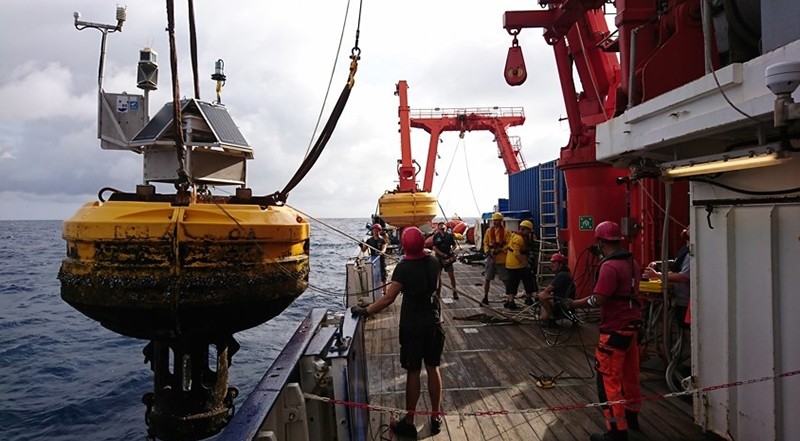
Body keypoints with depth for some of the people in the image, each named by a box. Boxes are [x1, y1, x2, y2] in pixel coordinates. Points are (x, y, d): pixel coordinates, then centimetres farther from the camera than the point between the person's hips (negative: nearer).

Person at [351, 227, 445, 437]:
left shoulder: (404, 267, -18)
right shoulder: (433, 262, -2)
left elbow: (388, 298, -22)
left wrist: (365, 311, -15)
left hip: (412, 326, -5)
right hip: (434, 323, 5)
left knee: (413, 372, 3)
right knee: (433, 369, 13)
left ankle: (409, 422, 14)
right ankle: (436, 418, 22)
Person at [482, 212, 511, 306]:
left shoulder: (506, 232, -4)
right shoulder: (489, 231, 7)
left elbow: (509, 244, -8)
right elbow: (485, 243, 8)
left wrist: (499, 250, -19)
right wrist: (487, 251, -9)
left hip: (501, 259, -3)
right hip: (491, 258, 4)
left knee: (505, 279, 2)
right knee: (487, 279, 7)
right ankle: (485, 297, 18)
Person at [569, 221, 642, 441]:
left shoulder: (609, 266, -21)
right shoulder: (632, 262, 8)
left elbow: (599, 300, -25)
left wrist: (573, 304, -14)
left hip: (615, 330, -9)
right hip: (633, 325, 9)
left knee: (609, 380, -2)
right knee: (630, 374, 21)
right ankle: (631, 416, 36)